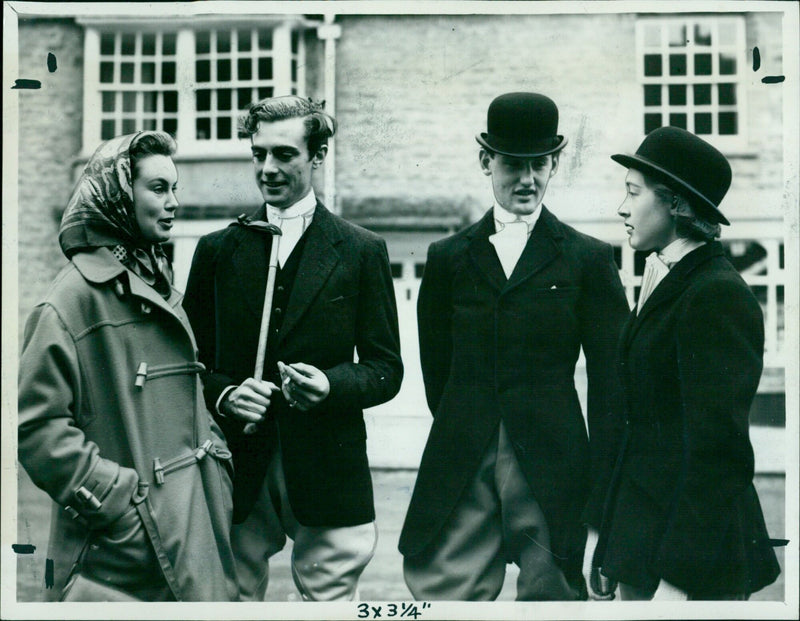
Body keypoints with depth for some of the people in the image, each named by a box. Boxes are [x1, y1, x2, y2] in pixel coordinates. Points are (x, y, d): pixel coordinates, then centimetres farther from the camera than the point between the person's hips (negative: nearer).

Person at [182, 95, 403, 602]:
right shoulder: (218, 250, 10)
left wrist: (331, 384, -16)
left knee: (329, 596, 2)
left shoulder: (362, 251, 4)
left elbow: (386, 369, 3)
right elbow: (194, 360, 11)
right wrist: (223, 394, -9)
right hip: (238, 469, 2)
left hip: (327, 474, -1)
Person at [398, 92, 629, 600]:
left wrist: (603, 485, -2)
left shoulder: (588, 259, 4)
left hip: (551, 467, -1)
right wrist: (460, 439, 9)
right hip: (462, 471, 2)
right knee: (442, 589, -1)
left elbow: (610, 382, 3)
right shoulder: (449, 257, 10)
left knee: (551, 594, 3)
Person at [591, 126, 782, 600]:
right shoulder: (667, 285, 11)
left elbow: (720, 451, -21)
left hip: (697, 555, -8)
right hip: (640, 534, 8)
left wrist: (679, 579, -21)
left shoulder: (718, 295, -16)